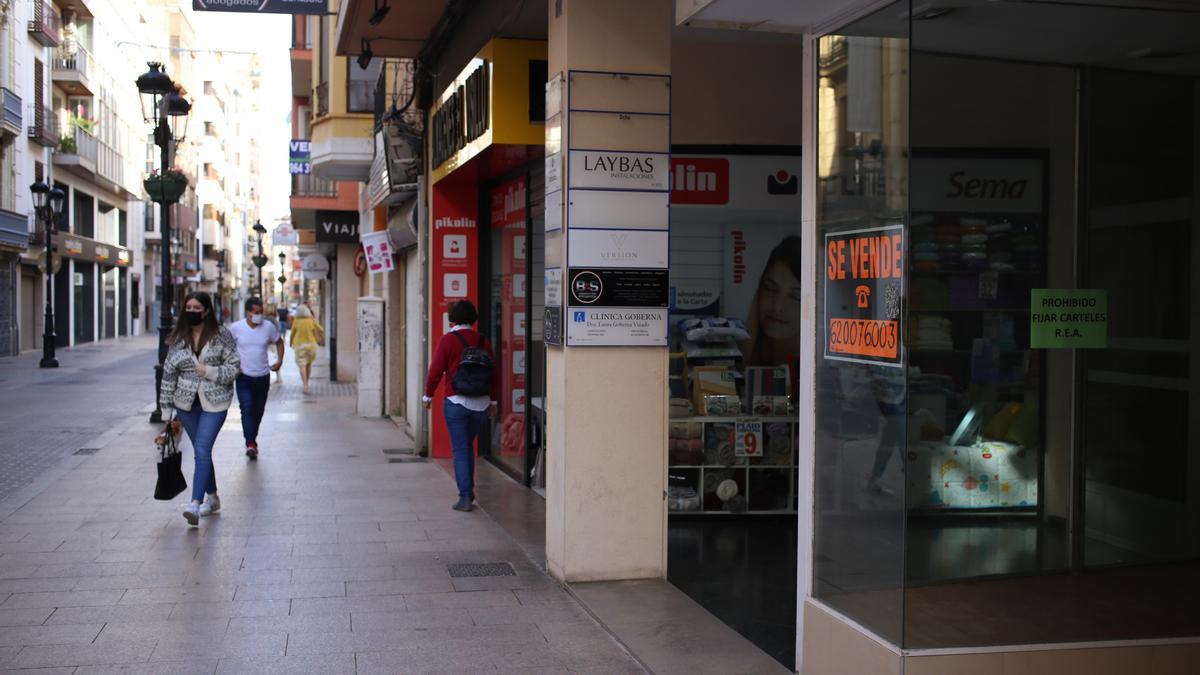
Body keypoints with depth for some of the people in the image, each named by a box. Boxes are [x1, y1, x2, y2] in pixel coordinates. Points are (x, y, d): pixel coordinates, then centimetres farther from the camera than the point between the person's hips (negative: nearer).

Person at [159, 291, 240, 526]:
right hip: (186, 403, 4)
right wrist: (166, 407, 4)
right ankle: (212, 498, 28)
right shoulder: (178, 338, 5)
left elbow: (235, 366, -4)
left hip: (214, 403, -4)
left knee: (202, 451, -14)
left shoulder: (222, 335, -4)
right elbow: (169, 373, 7)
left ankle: (195, 504, -18)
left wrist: (210, 371, -18)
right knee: (201, 451, 13)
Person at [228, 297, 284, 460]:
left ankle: (253, 439, 31)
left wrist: (279, 360, 2)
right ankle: (251, 444, -23)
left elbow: (279, 342, 14)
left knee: (258, 411, 12)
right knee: (246, 409, -17)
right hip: (244, 378, -2)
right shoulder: (236, 328, -7)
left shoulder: (268, 327, -3)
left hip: (263, 377, 3)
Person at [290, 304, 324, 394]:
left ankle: (305, 385, -18)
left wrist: (291, 343, 17)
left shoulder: (296, 321, -8)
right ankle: (306, 383, 28)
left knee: (302, 365, -5)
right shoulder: (312, 320, -3)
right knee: (308, 364, 19)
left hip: (299, 344, -3)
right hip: (311, 343, 3)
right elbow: (321, 330, 2)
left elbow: (292, 333, 0)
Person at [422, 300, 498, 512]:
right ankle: (469, 490, 25)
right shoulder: (482, 341, 5)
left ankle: (465, 498, -2)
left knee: (460, 450, 1)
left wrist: (428, 396, 6)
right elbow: (494, 373, 7)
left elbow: (436, 371, -9)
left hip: (456, 402, -4)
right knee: (469, 445, 20)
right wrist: (493, 401, 17)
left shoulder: (447, 340, -7)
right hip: (481, 403, 4)